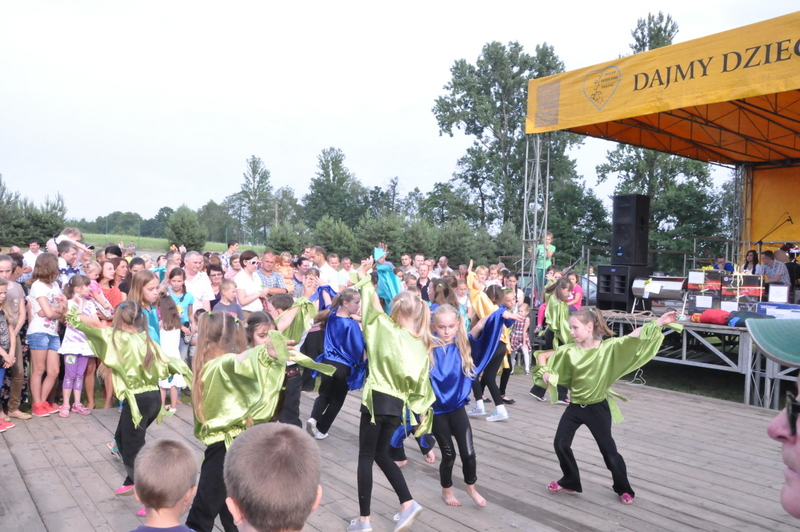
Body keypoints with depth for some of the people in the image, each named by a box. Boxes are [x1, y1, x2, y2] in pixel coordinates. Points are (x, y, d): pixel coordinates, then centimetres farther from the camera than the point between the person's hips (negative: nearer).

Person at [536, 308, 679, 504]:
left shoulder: (609, 347, -14)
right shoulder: (568, 350, -7)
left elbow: (634, 337, -21)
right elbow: (544, 355, 3)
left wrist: (659, 322, -28)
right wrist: (544, 371, -16)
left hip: (598, 408, -3)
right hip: (575, 406, 4)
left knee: (609, 450, 5)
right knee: (560, 443, 5)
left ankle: (624, 489, 28)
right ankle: (570, 480, 27)